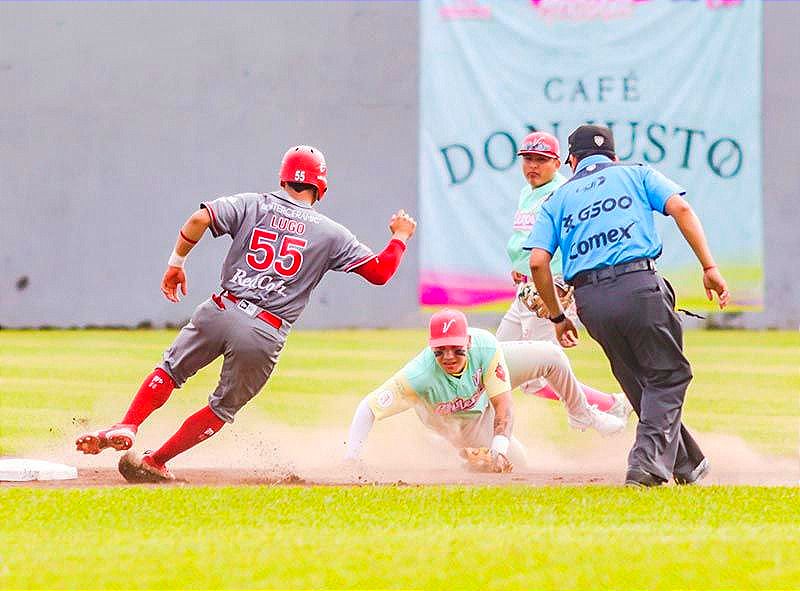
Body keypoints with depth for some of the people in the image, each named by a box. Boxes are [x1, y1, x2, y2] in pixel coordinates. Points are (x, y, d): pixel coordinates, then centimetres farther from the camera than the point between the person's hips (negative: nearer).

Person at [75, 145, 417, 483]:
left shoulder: (252, 206, 7)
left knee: (170, 371, 19)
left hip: (221, 312, 1)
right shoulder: (331, 234, 5)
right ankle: (154, 462, 12)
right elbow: (380, 272, 7)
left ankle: (126, 429, -1)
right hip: (265, 336, -1)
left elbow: (200, 219, -7)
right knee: (223, 409, 15)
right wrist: (400, 237, 25)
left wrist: (176, 262, 5)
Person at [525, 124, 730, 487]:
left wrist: (557, 317, 18)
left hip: (589, 300, 3)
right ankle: (649, 463, -13)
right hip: (639, 286, -3)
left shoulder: (558, 198, 21)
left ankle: (687, 464, 21)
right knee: (667, 375, 5)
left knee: (640, 384, 16)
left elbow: (538, 261, 8)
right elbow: (680, 208, 1)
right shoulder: (635, 174, 18)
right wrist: (709, 268, -2)